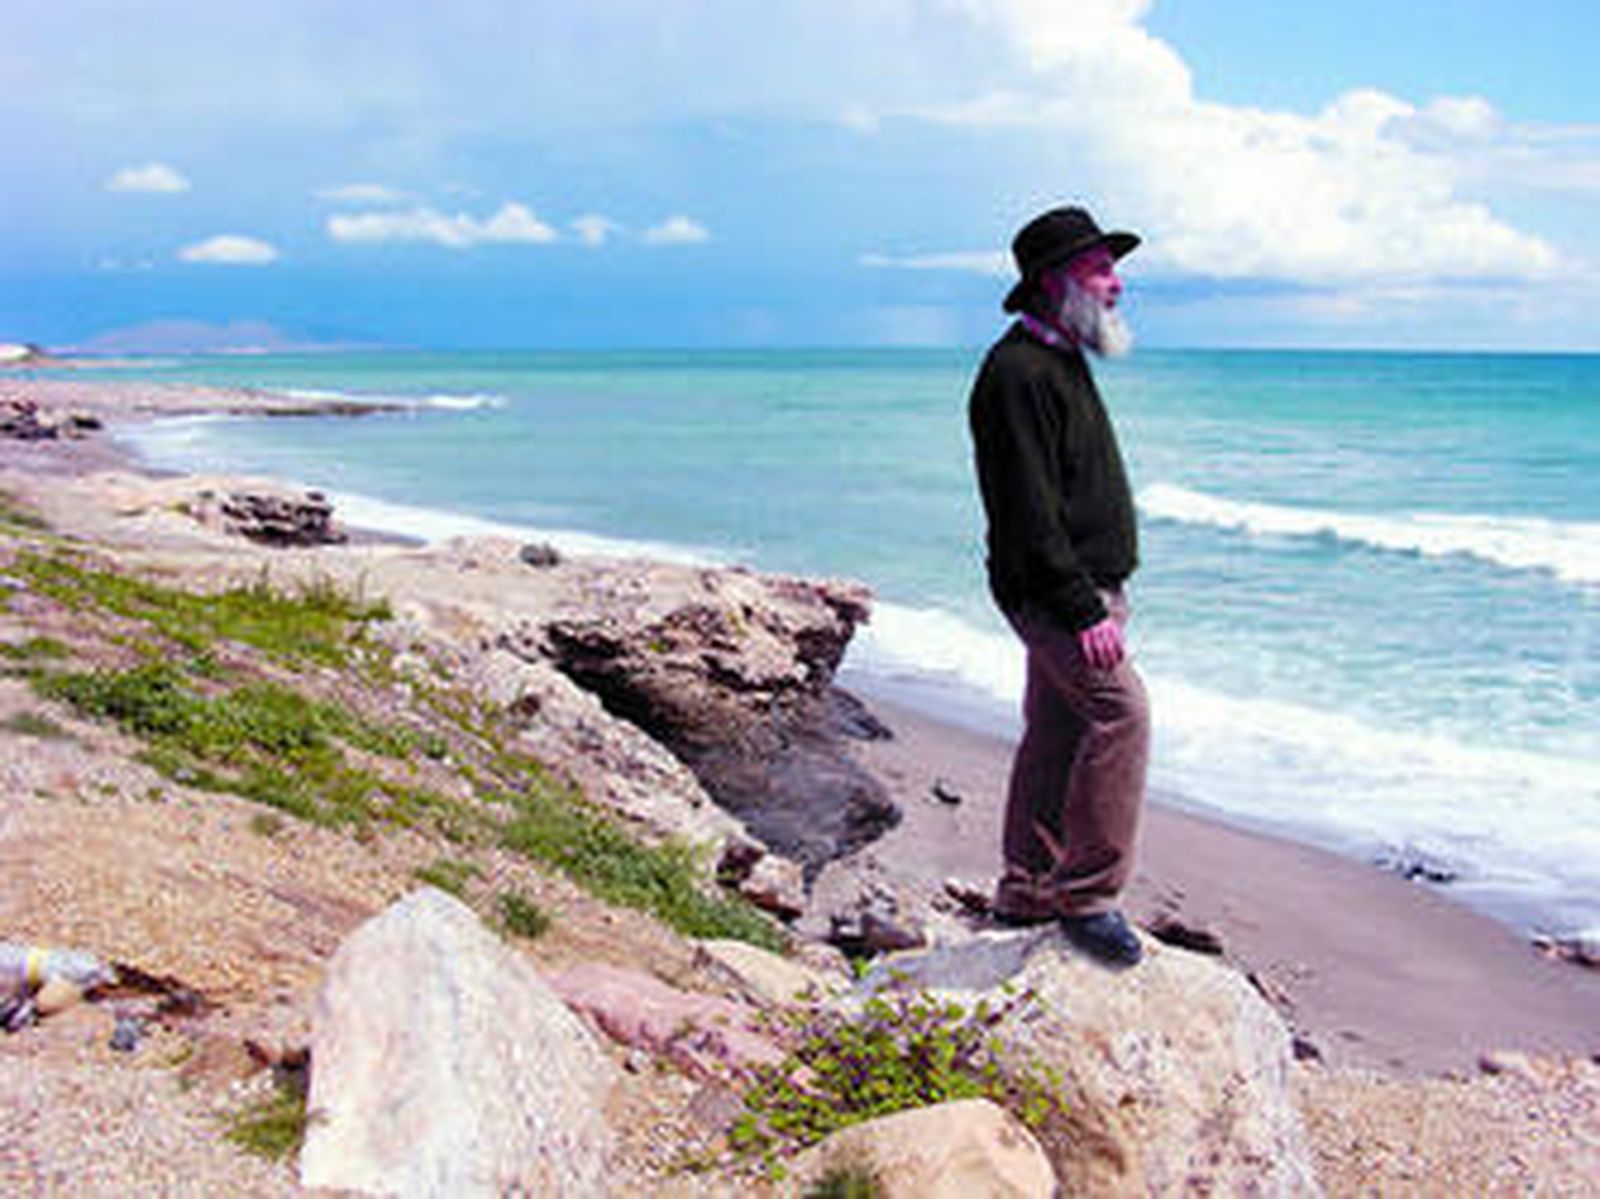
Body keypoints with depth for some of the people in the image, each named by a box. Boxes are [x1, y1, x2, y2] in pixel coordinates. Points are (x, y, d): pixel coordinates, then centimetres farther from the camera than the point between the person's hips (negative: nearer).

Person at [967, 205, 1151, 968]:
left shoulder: (1060, 362, 18)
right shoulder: (1017, 371, -15)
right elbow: (1029, 511, -21)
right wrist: (1084, 612, -23)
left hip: (1083, 588, 10)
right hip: (1053, 591, -10)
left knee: (1056, 734, 12)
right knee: (1120, 711, -18)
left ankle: (1028, 892, 22)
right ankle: (1088, 895, -10)